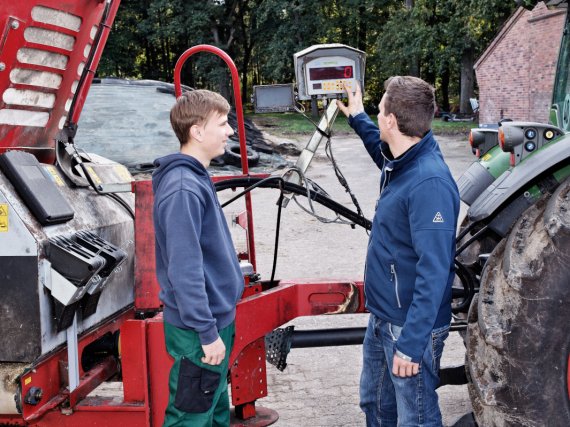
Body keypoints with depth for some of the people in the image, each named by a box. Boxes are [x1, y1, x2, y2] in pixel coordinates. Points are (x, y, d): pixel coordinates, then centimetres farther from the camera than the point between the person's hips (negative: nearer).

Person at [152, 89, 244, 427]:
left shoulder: (197, 177, 7)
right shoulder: (183, 189, -23)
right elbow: (185, 271, -26)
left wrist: (218, 325, 18)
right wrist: (208, 333, -22)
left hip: (217, 316, 9)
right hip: (200, 330, -9)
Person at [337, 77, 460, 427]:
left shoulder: (429, 183, -27)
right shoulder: (401, 163, 1)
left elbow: (434, 271, -28)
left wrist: (412, 343, -27)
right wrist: (357, 118, 35)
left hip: (411, 326, -9)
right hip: (382, 317, 9)